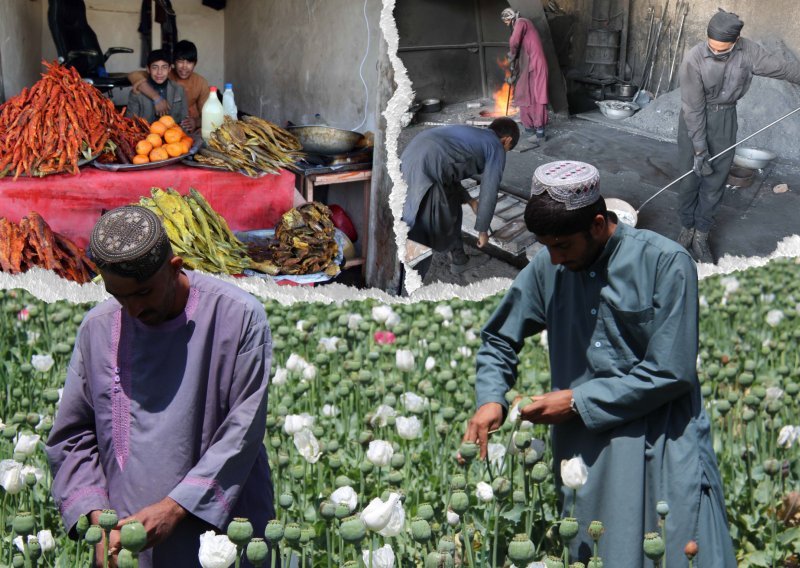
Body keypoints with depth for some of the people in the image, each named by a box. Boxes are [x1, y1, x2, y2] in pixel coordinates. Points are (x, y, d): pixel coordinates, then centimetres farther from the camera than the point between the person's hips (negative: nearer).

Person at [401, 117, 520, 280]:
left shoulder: (469, 133, 31)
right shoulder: (496, 148, 8)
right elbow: (489, 193, 7)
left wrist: (469, 200, 42)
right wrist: (483, 230, 18)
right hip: (426, 174, -9)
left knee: (453, 208, 30)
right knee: (422, 236, -1)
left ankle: (459, 260, 45)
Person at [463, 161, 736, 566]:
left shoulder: (666, 263, -10)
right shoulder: (548, 267, 3)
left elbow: (670, 373, -12)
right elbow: (498, 339, 17)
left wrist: (578, 402, -11)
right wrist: (492, 398, -2)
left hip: (662, 448, -4)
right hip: (585, 451, 4)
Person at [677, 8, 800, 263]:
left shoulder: (748, 52, -16)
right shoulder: (693, 60, -25)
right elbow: (694, 108, -21)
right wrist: (699, 148, -19)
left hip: (725, 120, 3)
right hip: (695, 120, -3)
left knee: (716, 180, 5)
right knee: (690, 176, 5)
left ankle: (701, 236, 16)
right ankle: (687, 227, 24)